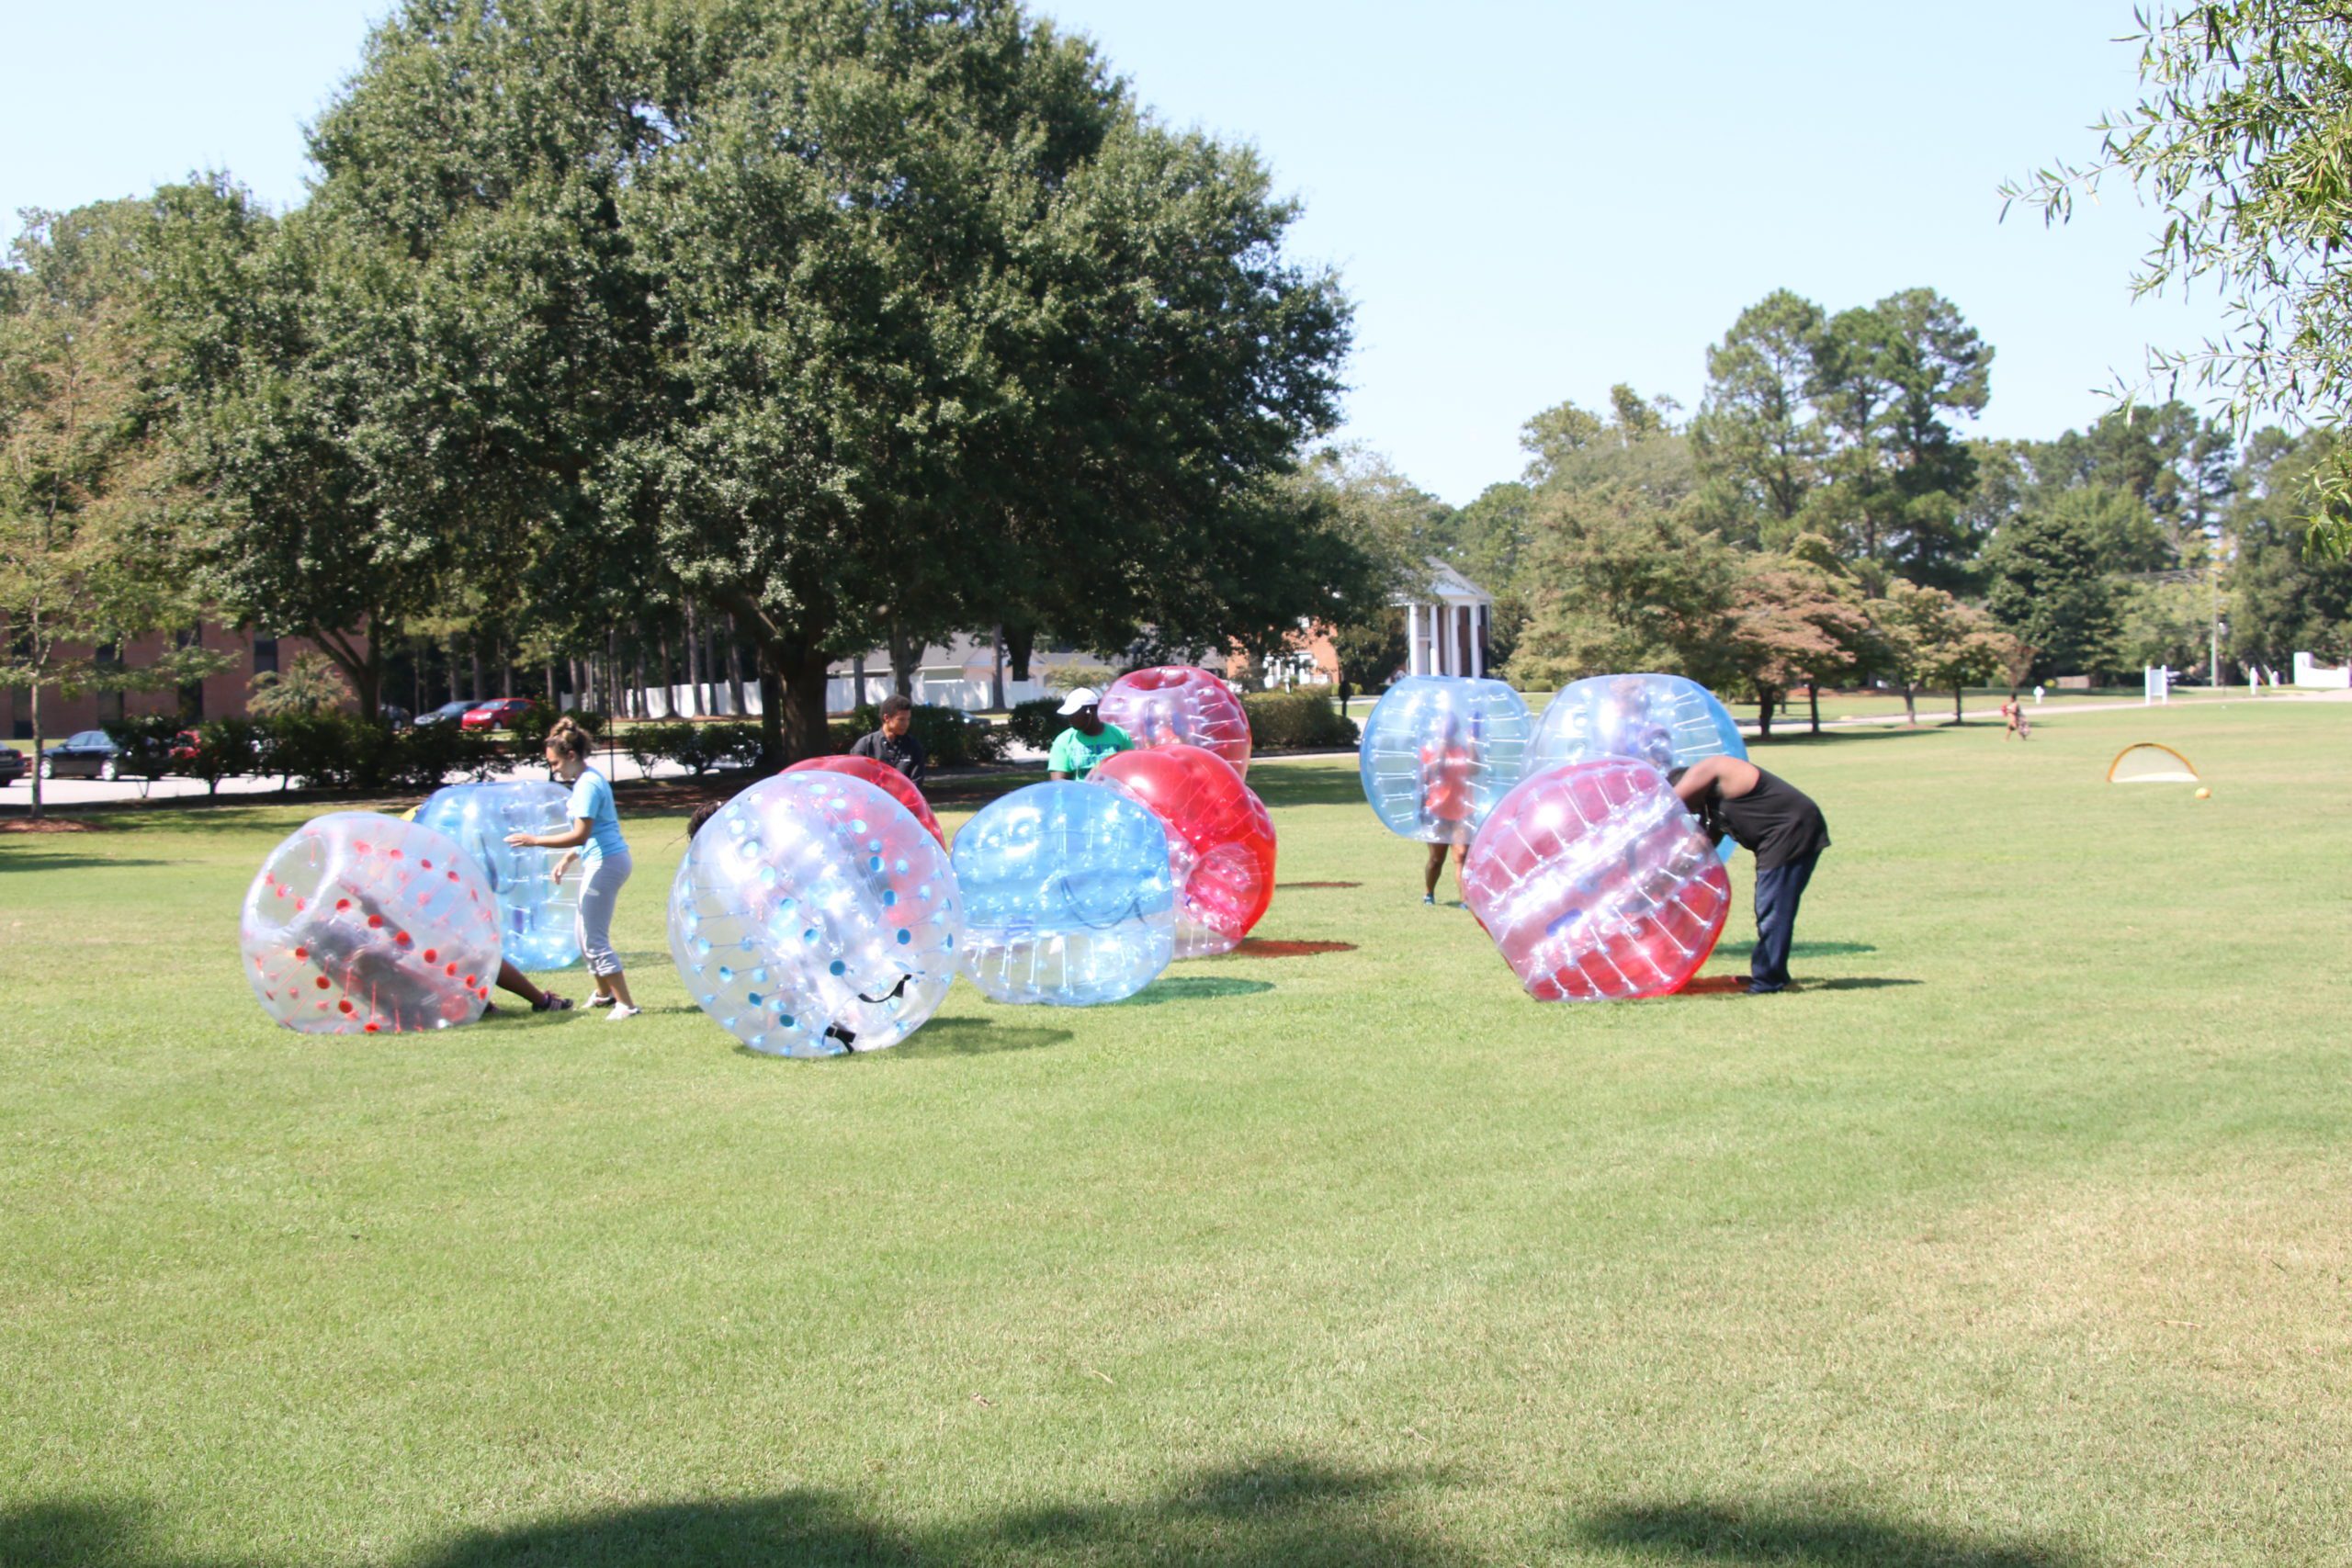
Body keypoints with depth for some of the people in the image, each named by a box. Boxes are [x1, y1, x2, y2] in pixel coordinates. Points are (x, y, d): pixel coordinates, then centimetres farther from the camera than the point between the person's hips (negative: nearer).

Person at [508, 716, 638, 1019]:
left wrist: (535, 841, -21)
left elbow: (580, 835, -24)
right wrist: (567, 859, 18)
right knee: (586, 935, 20)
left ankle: (626, 1004, -6)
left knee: (594, 939, -7)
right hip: (603, 860, 10)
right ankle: (604, 993, 36)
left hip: (605, 863, -10)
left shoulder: (587, 785, -17)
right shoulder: (589, 780, 14)